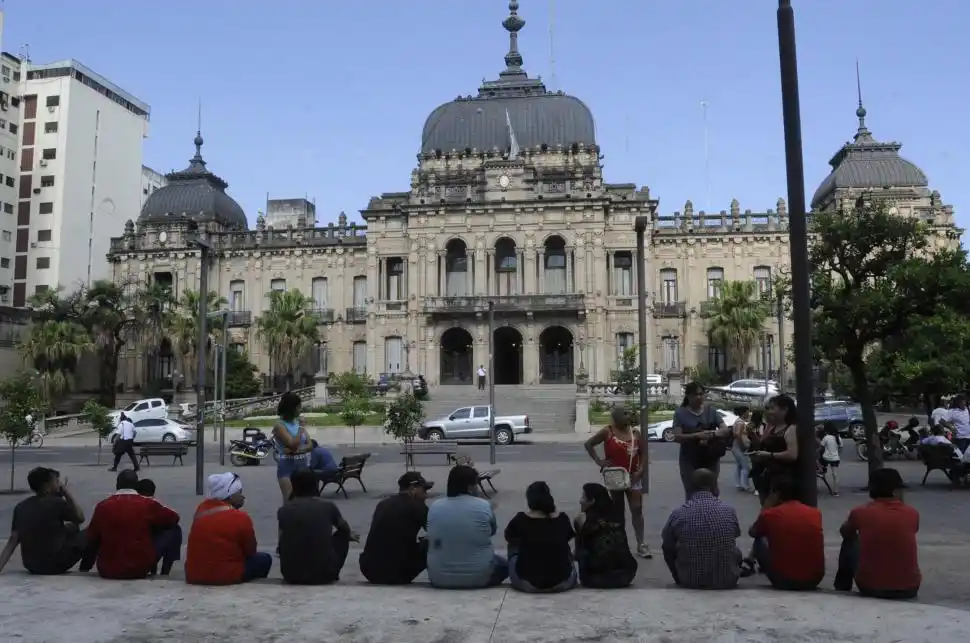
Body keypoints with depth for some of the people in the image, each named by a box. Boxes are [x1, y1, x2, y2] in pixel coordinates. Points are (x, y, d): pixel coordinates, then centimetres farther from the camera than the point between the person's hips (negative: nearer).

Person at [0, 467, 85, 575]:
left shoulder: (20, 507, 2)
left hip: (31, 566, 7)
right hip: (55, 565, -7)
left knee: (71, 528, 26)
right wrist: (66, 491, 3)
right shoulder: (57, 503, -15)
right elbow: (80, 517, 1)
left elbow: (12, 541, -3)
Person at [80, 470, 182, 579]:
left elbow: (91, 539, 11)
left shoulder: (102, 506, 0)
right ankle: (164, 574, 13)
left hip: (107, 571, 4)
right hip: (140, 570, -4)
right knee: (174, 530, 13)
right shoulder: (147, 504, -6)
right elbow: (174, 519, 9)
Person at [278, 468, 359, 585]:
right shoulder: (328, 506, -2)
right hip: (324, 574, -1)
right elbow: (345, 528, 22)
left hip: (292, 575, 1)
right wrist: (350, 535, 47)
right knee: (342, 534, 22)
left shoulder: (283, 511, 0)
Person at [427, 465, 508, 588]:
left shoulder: (434, 506, -6)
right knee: (504, 565, 27)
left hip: (439, 578, 2)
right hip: (479, 576, -2)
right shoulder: (484, 506, -12)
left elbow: (432, 538, 8)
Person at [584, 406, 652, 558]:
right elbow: (588, 444, -4)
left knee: (637, 510, 0)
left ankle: (641, 544, 4)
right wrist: (599, 461, -10)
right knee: (617, 511, 9)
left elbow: (643, 453, 5)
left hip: (633, 477, 2)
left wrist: (640, 470, -6)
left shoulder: (635, 433, -1)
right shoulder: (607, 431, -8)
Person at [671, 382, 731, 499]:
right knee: (691, 494, -3)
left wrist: (712, 434, -20)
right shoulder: (680, 413, -2)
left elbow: (726, 430, 1)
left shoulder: (711, 410, 5)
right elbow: (677, 437, -10)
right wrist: (697, 435, -25)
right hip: (689, 460, -2)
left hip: (711, 459, 2)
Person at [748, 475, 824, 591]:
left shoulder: (770, 514, -6)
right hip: (815, 579, 4)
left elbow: (752, 532, 16)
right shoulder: (815, 513, 4)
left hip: (784, 581, -4)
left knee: (760, 541, 18)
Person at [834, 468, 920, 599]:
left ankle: (842, 588, 39)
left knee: (850, 542, 26)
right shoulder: (912, 514, -2)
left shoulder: (860, 513, -5)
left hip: (869, 588, -2)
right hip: (909, 589, 2)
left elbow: (845, 533, 18)